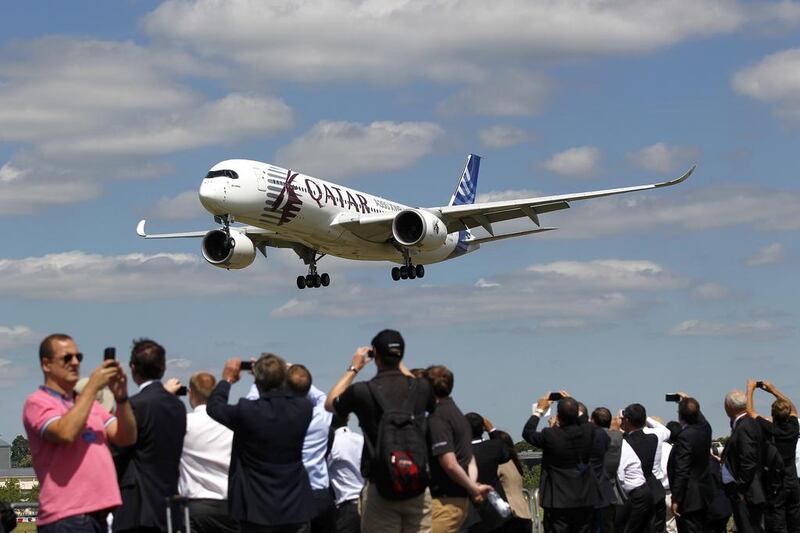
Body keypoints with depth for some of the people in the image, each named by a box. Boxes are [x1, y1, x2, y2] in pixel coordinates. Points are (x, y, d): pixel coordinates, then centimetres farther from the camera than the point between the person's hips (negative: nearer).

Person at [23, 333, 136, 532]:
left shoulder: (90, 403, 20)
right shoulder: (37, 402, -3)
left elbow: (126, 438, 11)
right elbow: (65, 433, -21)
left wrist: (121, 397, -5)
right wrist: (92, 387, -16)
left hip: (99, 512, 8)